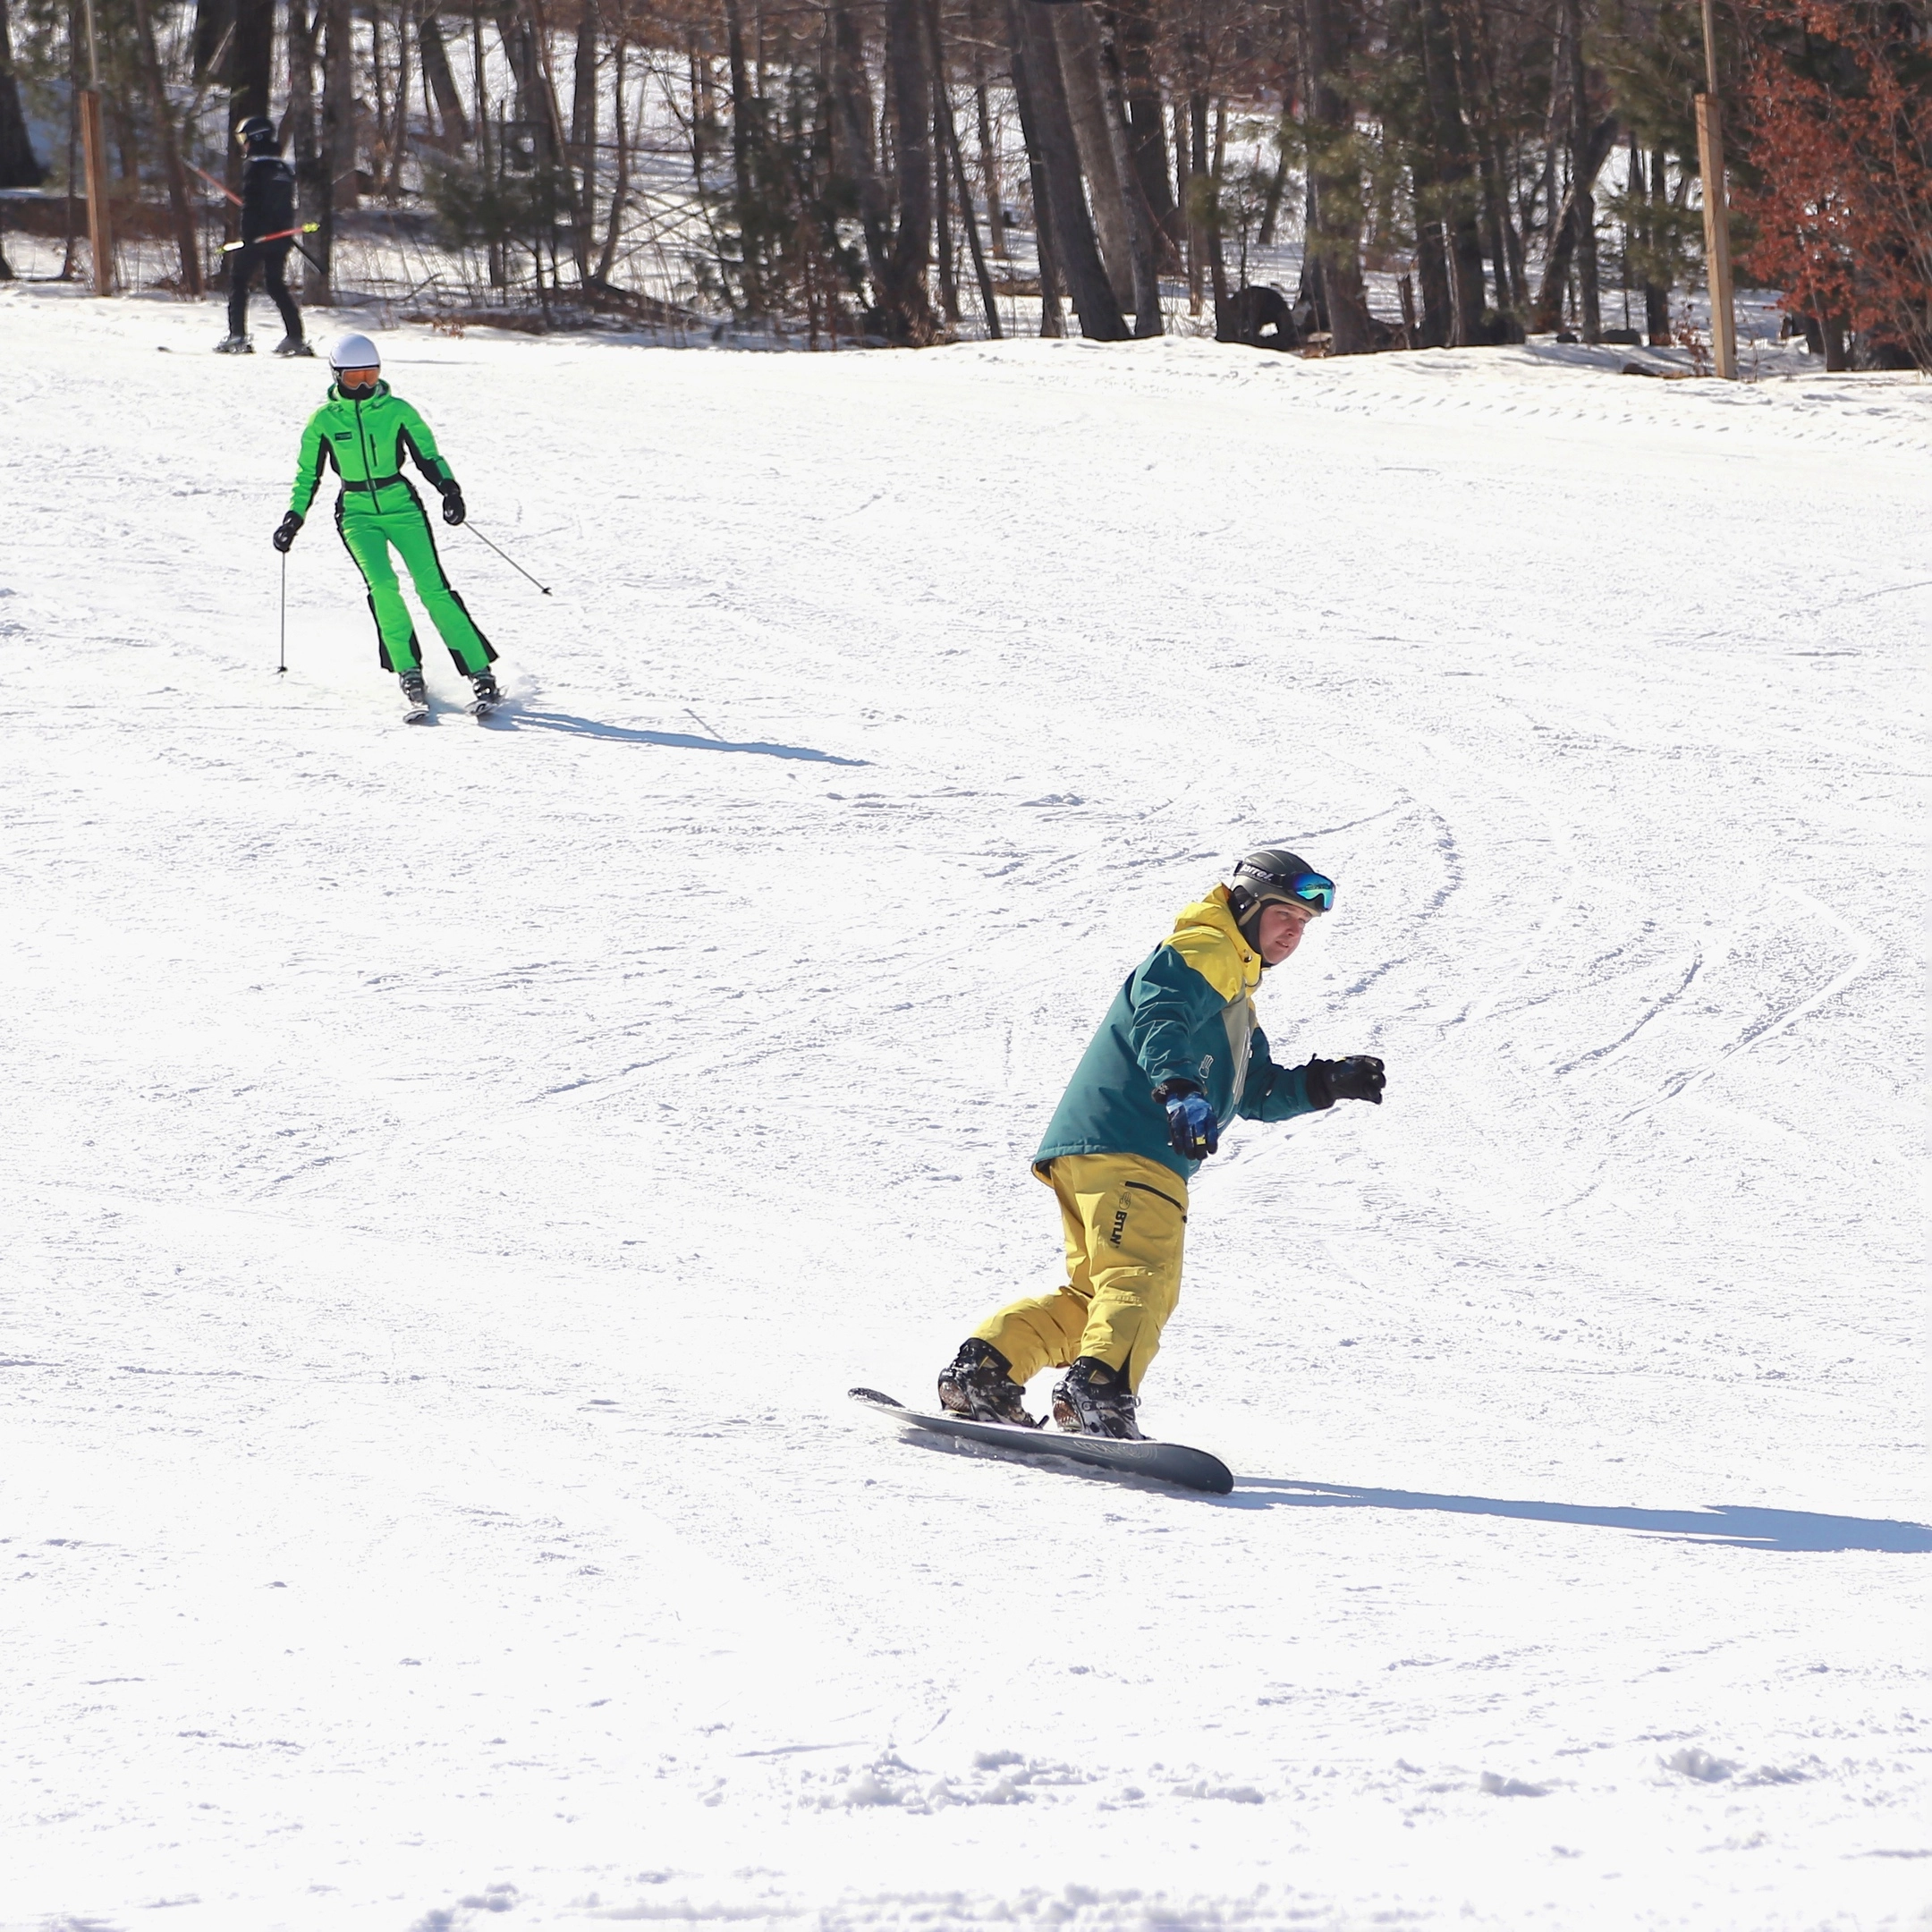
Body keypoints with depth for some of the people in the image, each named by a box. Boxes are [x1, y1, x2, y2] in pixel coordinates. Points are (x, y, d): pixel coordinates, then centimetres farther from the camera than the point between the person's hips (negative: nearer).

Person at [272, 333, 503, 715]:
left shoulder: (397, 411, 0)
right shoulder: (324, 421, 2)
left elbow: (428, 455, 4)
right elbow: (307, 475, 12)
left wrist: (449, 489, -12)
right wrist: (293, 519, 4)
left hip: (402, 507, 0)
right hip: (358, 514, 0)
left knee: (432, 588, -13)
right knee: (382, 583, -24)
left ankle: (480, 671, -12)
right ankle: (408, 671, -13)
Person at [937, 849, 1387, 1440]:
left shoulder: (1236, 997, 33)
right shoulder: (1204, 950, 0)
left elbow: (1258, 1094, 33)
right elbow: (1160, 1017, -20)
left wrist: (1330, 1083, 17)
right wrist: (1179, 1088, -37)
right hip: (1126, 1147, -10)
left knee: (1096, 1293, 14)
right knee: (1143, 1280, -22)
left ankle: (982, 1373, 8)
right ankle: (1099, 1393, -38)